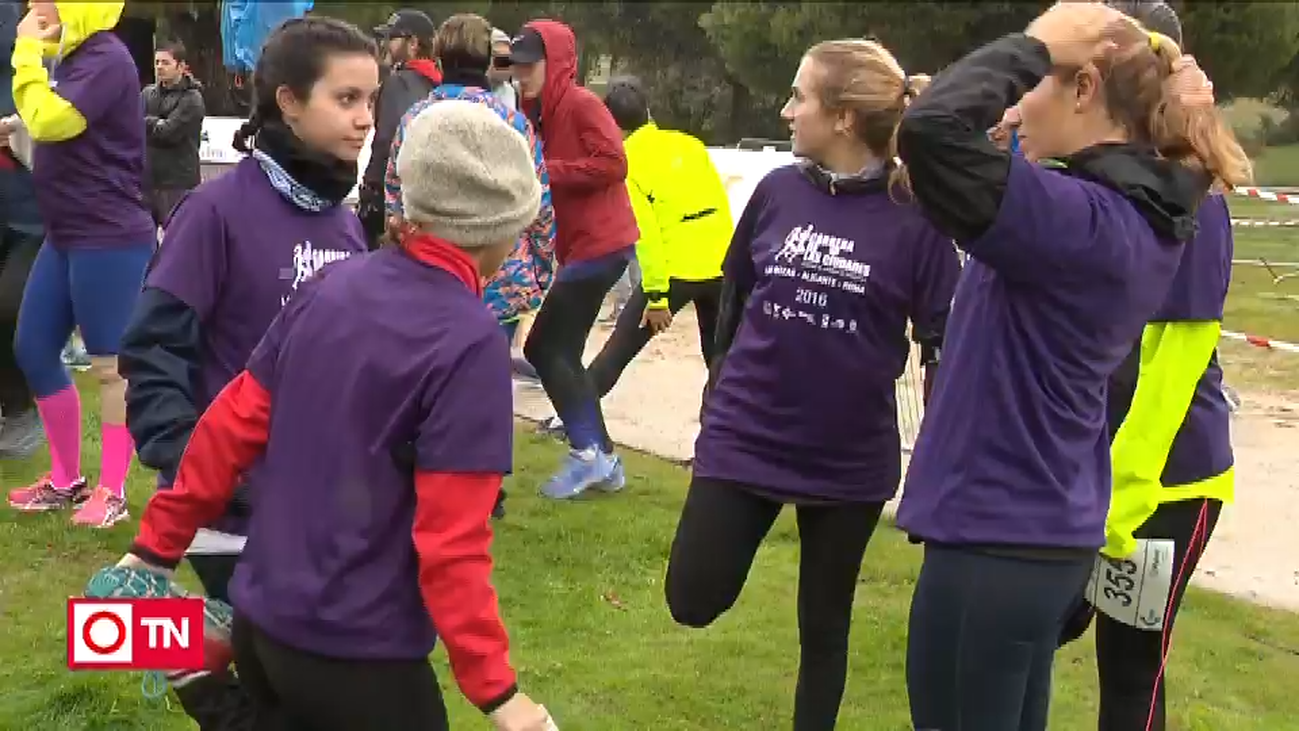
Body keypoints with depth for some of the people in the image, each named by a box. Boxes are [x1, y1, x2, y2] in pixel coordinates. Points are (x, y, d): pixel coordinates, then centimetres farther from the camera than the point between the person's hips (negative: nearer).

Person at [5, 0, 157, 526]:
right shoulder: (70, 59, 15)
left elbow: (47, 121, -24)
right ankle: (66, 479, 22)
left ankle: (112, 491, 8)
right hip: (67, 236, 10)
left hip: (110, 239, -10)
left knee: (110, 363, -2)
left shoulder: (106, 59, -15)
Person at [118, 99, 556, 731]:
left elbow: (232, 424, 4)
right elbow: (452, 540, -20)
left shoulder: (334, 286, 1)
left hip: (259, 621, 6)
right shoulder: (470, 341, -18)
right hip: (357, 654, -6)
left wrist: (158, 545, 13)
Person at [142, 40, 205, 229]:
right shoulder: (147, 93, 13)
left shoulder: (192, 99, -6)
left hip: (178, 183, -6)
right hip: (146, 180, 6)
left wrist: (146, 123, -5)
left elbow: (169, 132, -16)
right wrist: (157, 125, -11)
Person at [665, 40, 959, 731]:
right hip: (746, 437, 2)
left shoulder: (914, 219, -14)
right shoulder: (777, 191, -3)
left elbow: (943, 344, -7)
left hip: (850, 458, -2)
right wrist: (720, 395, 17)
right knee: (694, 602, 1)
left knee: (824, 627, 12)